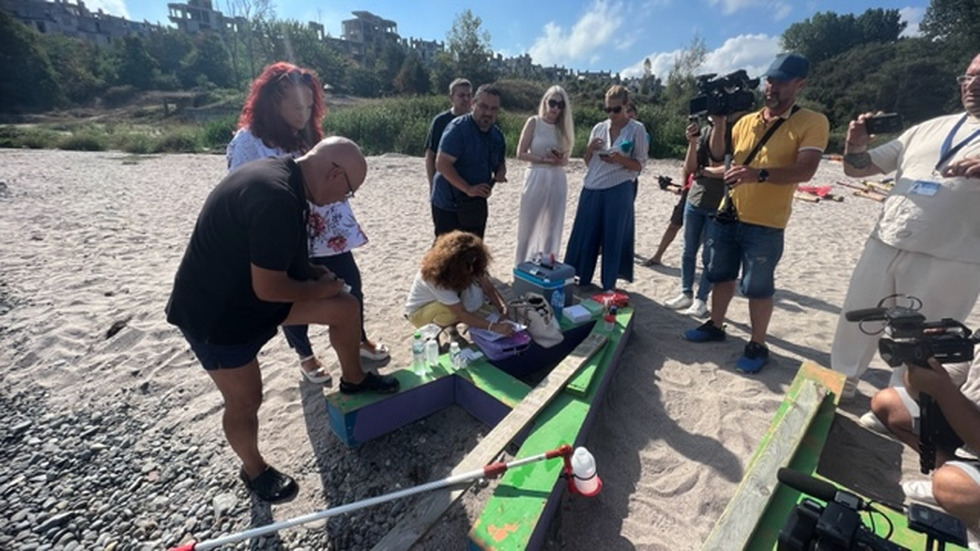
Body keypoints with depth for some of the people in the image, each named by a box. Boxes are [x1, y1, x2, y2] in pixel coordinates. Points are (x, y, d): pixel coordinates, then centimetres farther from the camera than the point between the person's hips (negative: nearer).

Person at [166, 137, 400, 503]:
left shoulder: (279, 175, 0)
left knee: (345, 308, 4)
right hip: (214, 313, -9)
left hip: (250, 289, 9)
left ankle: (354, 379, 26)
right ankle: (254, 470, 35)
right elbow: (269, 288, -30)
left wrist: (315, 274, 0)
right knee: (246, 401, 7)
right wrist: (321, 288, -13)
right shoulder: (277, 198, -33)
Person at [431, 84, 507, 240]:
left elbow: (500, 162, 22)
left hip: (476, 205, 8)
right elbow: (442, 164, -23)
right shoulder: (458, 128, -16)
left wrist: (501, 172, -3)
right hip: (448, 205, -7)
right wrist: (468, 189, -29)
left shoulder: (497, 135, 7)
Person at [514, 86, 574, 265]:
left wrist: (560, 160, -10)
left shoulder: (564, 127, 11)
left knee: (553, 225, 8)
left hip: (558, 179, 4)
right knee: (529, 224, 3)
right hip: (536, 178, -4)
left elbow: (566, 159, 13)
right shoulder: (534, 122, -1)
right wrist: (543, 160, -15)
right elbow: (521, 153, -5)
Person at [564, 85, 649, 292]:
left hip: (618, 191, -3)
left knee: (613, 237, 3)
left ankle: (609, 284, 16)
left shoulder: (637, 129, 0)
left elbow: (639, 165, 0)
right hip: (592, 189, 4)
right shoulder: (599, 128, 10)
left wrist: (620, 159, -17)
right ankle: (581, 278, 21)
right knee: (585, 235, 7)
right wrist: (589, 148, -6)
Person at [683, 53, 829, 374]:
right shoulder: (745, 121, 10)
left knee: (758, 288, 3)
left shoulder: (812, 122, -5)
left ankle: (757, 346, 19)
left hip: (765, 226, -5)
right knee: (721, 275, 15)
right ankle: (715, 326, 33)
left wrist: (759, 174, -35)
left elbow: (805, 170, -19)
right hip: (726, 216, 5)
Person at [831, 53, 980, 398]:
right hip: (884, 245, 4)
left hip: (948, 261, -4)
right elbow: (858, 168, 16)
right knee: (856, 319, 13)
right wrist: (855, 146, -7)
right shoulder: (930, 128, 15)